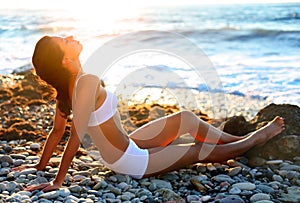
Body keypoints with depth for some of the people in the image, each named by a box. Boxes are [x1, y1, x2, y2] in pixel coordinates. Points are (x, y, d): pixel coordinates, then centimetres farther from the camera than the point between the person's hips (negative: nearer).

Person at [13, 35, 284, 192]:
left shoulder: (67, 85, -3)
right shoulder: (87, 82, -31)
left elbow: (57, 130, 2)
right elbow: (75, 136, -29)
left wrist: (41, 166, 13)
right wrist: (57, 182, -25)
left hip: (126, 146, 9)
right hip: (131, 162, -9)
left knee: (186, 118, 16)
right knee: (201, 151, 9)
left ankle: (238, 138, 35)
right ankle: (258, 137, 31)